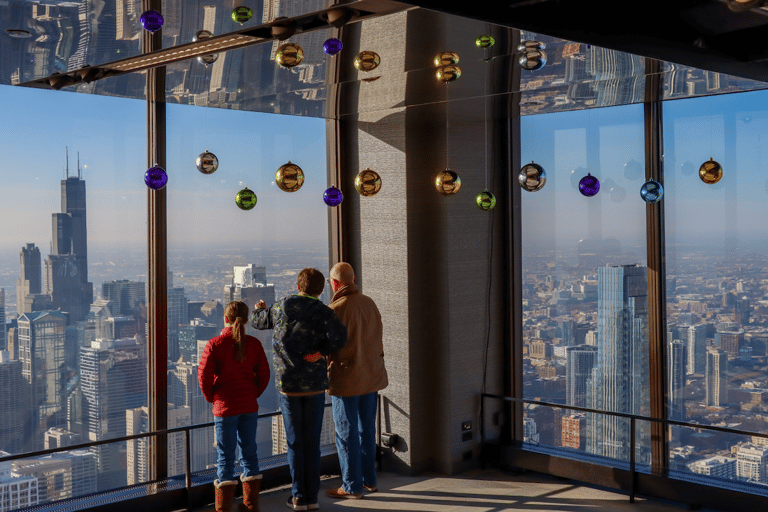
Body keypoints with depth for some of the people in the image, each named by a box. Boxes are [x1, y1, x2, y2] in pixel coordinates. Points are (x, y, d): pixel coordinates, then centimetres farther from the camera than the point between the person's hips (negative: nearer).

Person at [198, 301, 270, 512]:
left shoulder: (215, 344, -12)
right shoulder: (254, 344, -1)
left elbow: (204, 375, -12)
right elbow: (264, 374, 1)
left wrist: (212, 397, 3)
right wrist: (252, 395, 12)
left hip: (225, 407, -3)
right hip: (250, 407, 3)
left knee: (225, 457, 3)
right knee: (249, 453, 13)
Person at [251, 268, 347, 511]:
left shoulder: (279, 309, 1)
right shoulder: (322, 312, -6)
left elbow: (257, 321, 21)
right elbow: (340, 334, -24)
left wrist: (259, 308, 43)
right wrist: (322, 351, -9)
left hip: (288, 384, 1)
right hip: (315, 384, -1)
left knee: (294, 442, 9)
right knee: (312, 441, 8)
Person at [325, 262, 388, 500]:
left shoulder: (336, 309, -18)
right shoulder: (369, 303, 2)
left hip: (346, 380, -7)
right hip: (372, 376, 7)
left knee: (347, 433, 4)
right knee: (367, 429, 17)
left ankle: (352, 486, 11)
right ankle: (369, 479, 27)